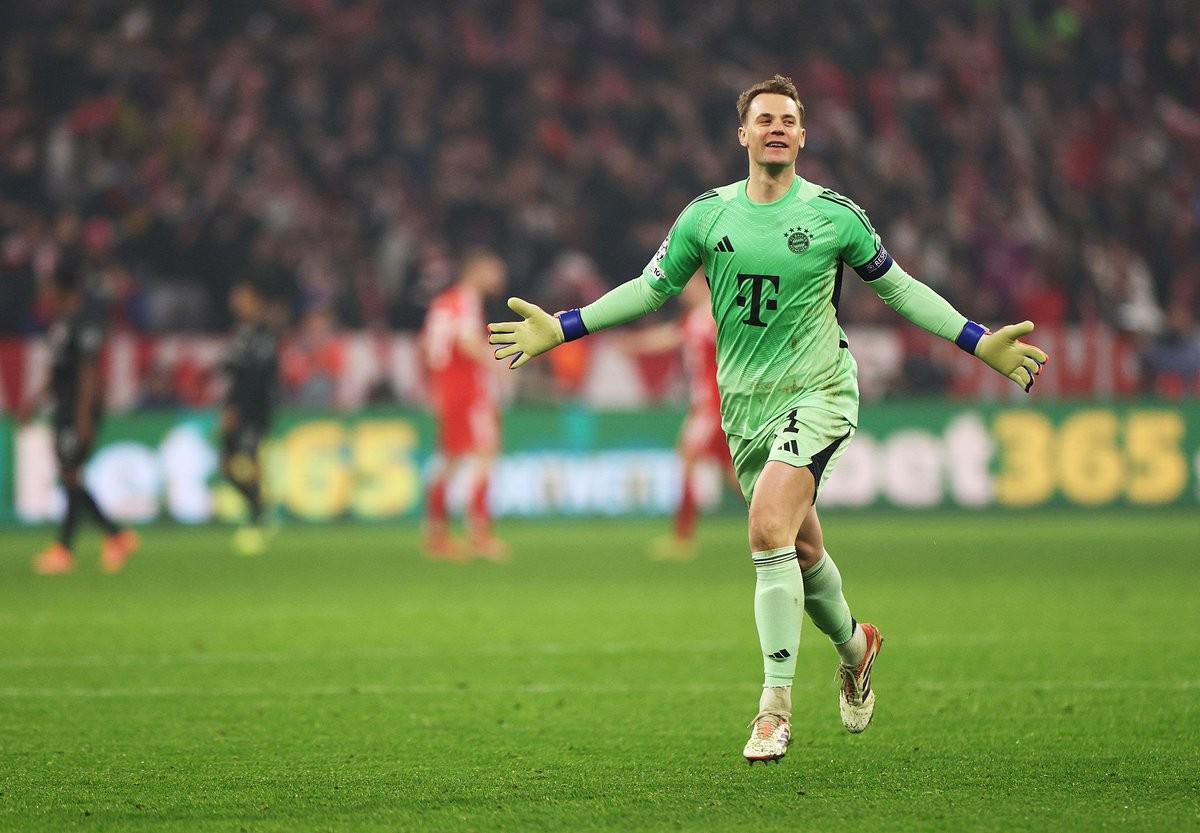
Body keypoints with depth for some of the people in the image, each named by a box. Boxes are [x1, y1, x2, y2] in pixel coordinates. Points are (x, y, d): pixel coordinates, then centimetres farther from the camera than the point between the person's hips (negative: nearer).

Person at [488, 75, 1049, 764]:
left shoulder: (834, 214, -2)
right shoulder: (708, 215, 3)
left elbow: (898, 287, 10)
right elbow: (652, 287, 15)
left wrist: (979, 342, 5)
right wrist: (562, 329, 9)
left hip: (818, 394, -4)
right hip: (745, 404, 4)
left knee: (769, 526, -24)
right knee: (801, 550, 10)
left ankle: (776, 706, -20)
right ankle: (854, 644, 43)